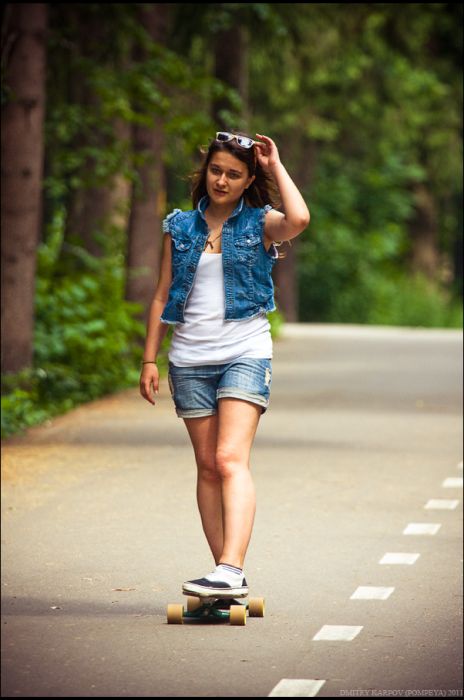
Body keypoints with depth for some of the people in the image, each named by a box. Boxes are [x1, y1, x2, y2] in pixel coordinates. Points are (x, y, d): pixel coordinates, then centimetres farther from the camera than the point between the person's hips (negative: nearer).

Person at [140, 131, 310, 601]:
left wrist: (276, 166, -10)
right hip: (191, 358, 4)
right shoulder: (180, 226, 11)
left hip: (244, 352, -4)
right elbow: (162, 296, 13)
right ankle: (227, 576, 9)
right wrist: (150, 359, 8)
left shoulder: (260, 223, 1)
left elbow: (298, 219, -23)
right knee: (207, 466, 4)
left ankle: (231, 570, -28)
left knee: (231, 459, -18)